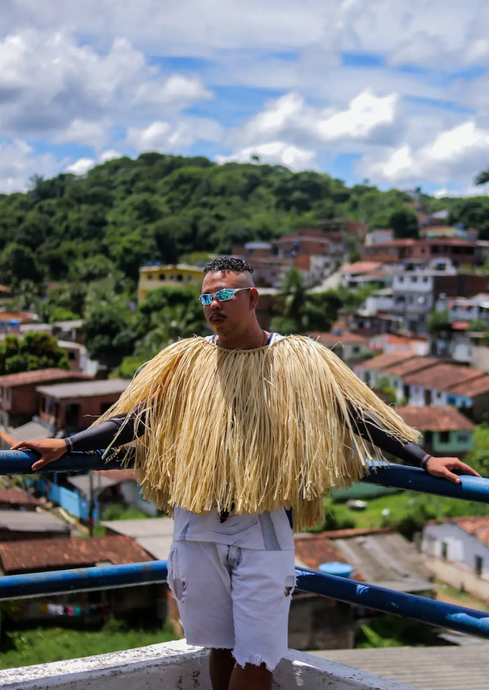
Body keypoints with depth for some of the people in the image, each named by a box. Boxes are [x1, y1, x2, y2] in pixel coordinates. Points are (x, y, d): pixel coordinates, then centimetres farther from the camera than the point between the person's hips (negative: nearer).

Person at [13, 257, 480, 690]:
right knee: (220, 646, 14)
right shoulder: (186, 360, 5)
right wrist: (67, 445, -1)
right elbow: (135, 418, 6)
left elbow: (360, 415, -2)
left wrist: (422, 459, -8)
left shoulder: (299, 360, -1)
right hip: (198, 527, 2)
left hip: (264, 529, -2)